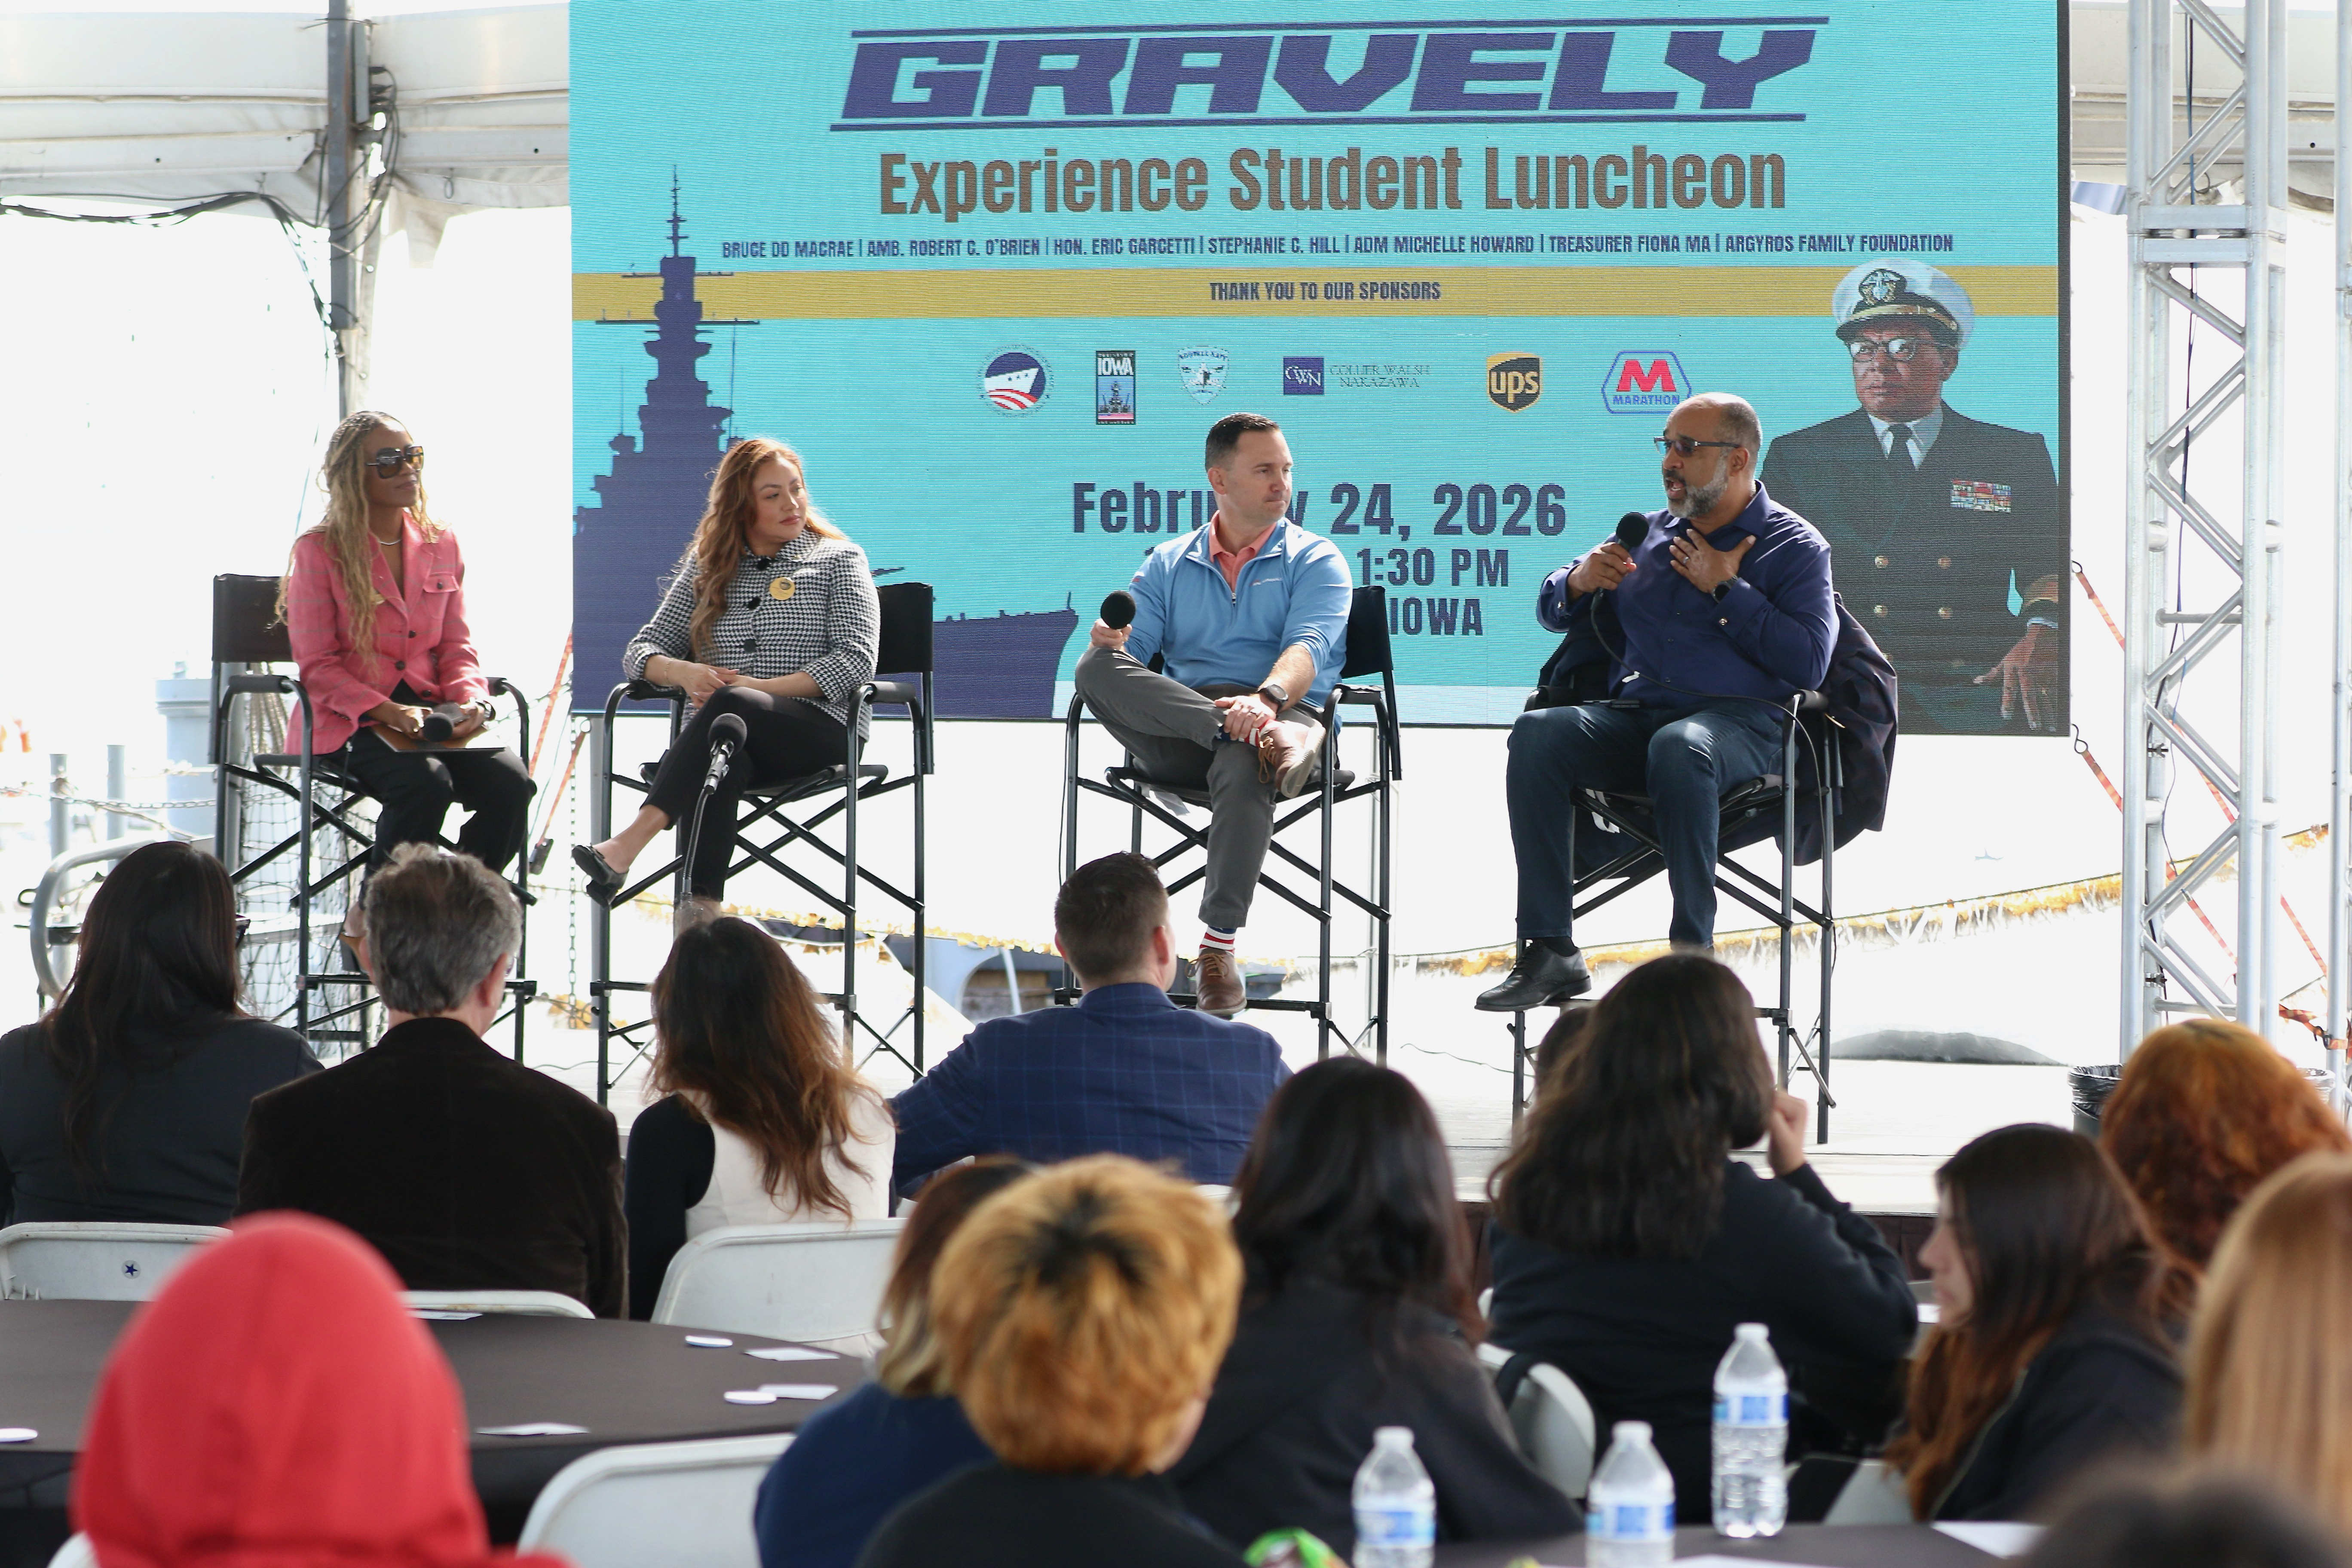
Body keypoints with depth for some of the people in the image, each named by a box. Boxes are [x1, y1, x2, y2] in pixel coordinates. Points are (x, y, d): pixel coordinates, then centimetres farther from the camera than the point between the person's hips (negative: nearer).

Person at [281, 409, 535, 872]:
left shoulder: (441, 546, 14)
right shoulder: (319, 551, -2)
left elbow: (456, 648, 14)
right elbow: (317, 665, -5)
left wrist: (473, 701, -8)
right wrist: (387, 712, -19)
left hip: (430, 712, 5)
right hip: (349, 721, -5)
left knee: (510, 780, -23)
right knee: (426, 784, -34)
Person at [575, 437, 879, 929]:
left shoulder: (839, 559, 12)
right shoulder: (707, 567, 22)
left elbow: (857, 658, -3)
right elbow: (641, 652, 17)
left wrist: (759, 688, -14)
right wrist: (684, 672, -9)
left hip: (821, 730, -2)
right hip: (721, 732, 2)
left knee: (729, 706, -37)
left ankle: (631, 842, -48)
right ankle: (700, 908, -55)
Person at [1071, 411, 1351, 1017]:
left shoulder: (1315, 560, 13)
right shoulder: (1168, 565, 23)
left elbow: (1308, 649, -7)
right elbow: (1132, 654, 11)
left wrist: (1267, 698, -29)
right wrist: (1111, 644, -16)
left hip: (1282, 713, -3)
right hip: (1175, 734, 3)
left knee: (1243, 768, -40)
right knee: (1096, 667, -26)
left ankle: (1219, 945, -38)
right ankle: (1264, 737, -40)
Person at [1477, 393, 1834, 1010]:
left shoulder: (1795, 546, 9)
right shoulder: (1648, 534, 24)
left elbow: (1809, 663, -5)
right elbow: (1552, 609, 29)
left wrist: (1725, 590, -4)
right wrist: (1580, 582, 5)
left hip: (1740, 721, -5)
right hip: (1633, 715, 5)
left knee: (1679, 746, -41)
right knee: (1537, 733, -26)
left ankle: (1692, 955, -34)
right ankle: (1548, 949, -29)